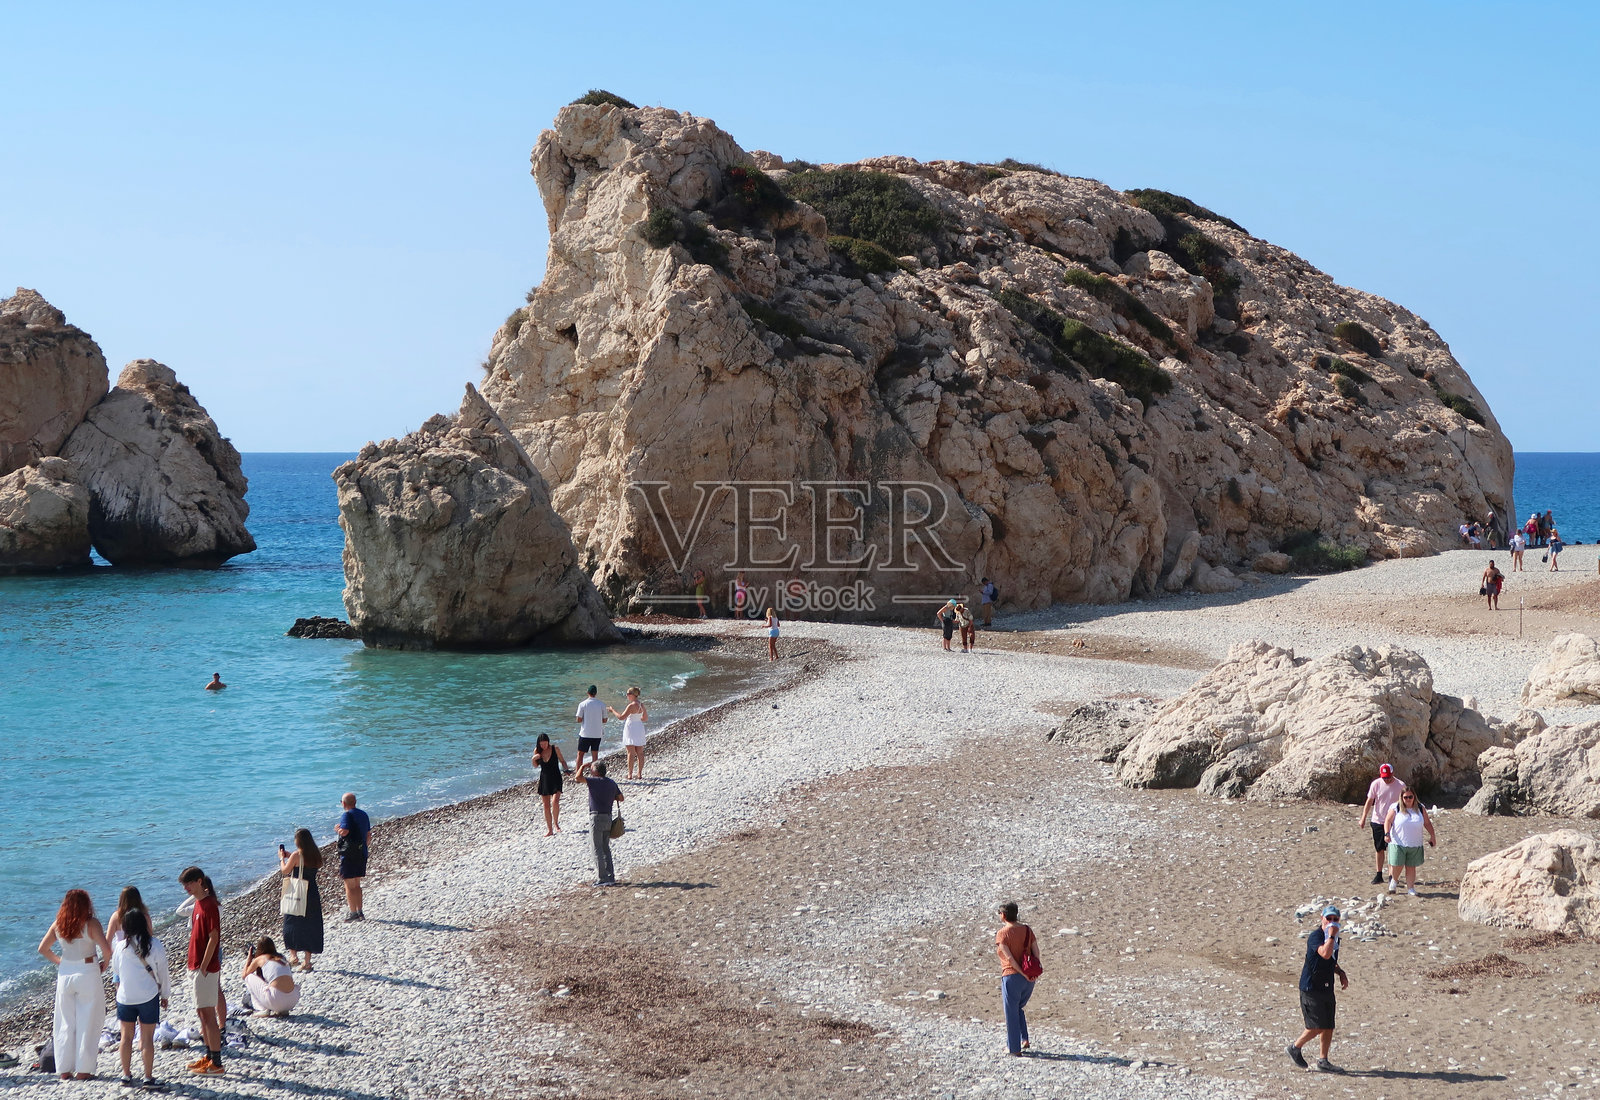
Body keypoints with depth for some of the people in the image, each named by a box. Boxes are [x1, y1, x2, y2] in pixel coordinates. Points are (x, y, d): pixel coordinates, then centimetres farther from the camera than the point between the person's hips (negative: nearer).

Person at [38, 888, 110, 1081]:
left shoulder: (58, 924, 1)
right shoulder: (91, 924, -13)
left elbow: (43, 948, 7)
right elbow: (106, 949, -20)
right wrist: (104, 964, -1)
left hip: (65, 973, 4)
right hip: (88, 974, -4)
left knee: (65, 1023, 12)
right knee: (87, 1023, 5)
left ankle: (64, 1069, 15)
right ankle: (83, 1070, 7)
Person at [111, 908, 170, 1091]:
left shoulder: (120, 947, -6)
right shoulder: (155, 945, -9)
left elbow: (115, 971, 8)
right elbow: (162, 972, -1)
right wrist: (165, 994, 12)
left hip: (125, 997, 2)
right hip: (148, 996, -2)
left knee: (126, 1036, 14)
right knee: (148, 1038, 2)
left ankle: (126, 1076, 19)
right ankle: (148, 1079, 3)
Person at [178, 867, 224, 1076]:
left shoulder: (209, 905, -17)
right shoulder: (198, 903, 13)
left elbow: (213, 937, -20)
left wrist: (203, 967, -20)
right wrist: (195, 965, 16)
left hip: (206, 968, -10)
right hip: (197, 965, 10)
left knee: (207, 1013, -8)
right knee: (202, 1012, 16)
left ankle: (216, 1064, -6)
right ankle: (209, 1055, 26)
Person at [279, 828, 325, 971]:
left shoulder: (297, 855, -14)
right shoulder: (316, 856, 5)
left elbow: (285, 871, -6)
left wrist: (282, 858, 10)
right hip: (312, 893, 5)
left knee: (291, 924, 9)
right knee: (310, 926, 9)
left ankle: (293, 957, 7)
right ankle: (307, 961, 11)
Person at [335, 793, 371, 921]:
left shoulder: (347, 815, -12)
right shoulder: (363, 814, 12)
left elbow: (344, 831, -28)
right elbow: (369, 836, 16)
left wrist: (337, 829, -7)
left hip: (349, 853, -8)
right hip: (362, 853, 8)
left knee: (349, 885, -1)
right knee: (356, 884, 16)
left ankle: (353, 912, -2)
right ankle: (359, 912, 17)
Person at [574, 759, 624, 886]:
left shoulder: (595, 781, -13)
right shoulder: (612, 783, 7)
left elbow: (578, 777, -17)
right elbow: (621, 798, 15)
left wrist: (583, 766, 0)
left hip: (596, 817, -7)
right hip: (608, 817, 7)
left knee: (598, 850, -2)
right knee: (606, 848, 16)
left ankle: (602, 878, -4)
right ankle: (611, 877, 15)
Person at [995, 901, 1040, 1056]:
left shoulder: (1002, 934, -9)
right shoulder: (1027, 930, 6)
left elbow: (1009, 958, -15)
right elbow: (1036, 953, 2)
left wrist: (1023, 973, -13)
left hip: (1011, 976, -6)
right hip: (1029, 979, 6)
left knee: (1011, 1013, 6)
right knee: (1018, 1008, 24)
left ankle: (1014, 1047, 10)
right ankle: (1024, 1039, 14)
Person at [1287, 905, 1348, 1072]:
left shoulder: (1335, 939, 13)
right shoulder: (1315, 936, -14)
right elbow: (1325, 954, -34)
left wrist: (1341, 974, 13)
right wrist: (1331, 936, -26)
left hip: (1327, 988, 8)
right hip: (1311, 988, -8)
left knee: (1329, 1027, 6)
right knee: (1317, 1027, -9)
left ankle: (1323, 1060, 15)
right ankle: (1295, 1048, 12)